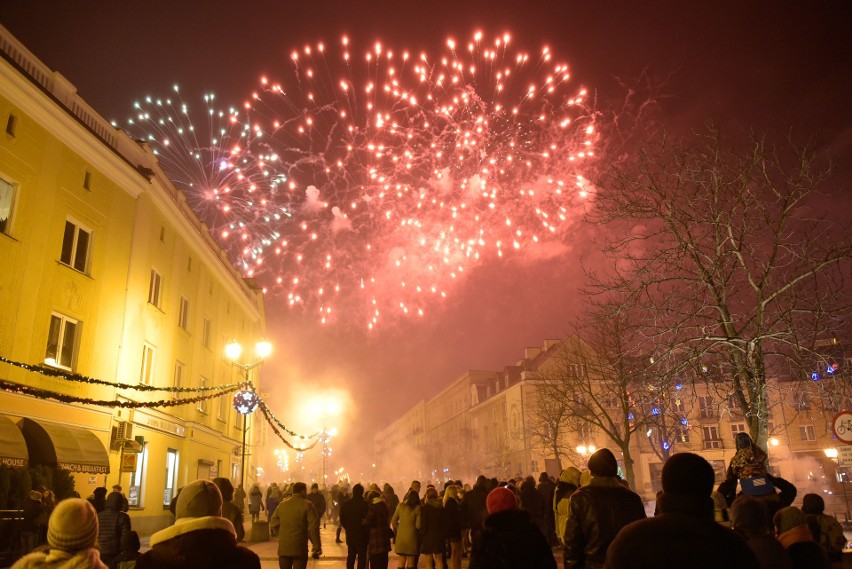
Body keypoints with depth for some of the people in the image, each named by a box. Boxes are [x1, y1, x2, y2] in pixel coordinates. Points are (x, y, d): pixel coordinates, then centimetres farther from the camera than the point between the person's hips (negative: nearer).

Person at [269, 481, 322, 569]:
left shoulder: (282, 505, 6)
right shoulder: (307, 505, -7)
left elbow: (273, 525, 7)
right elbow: (313, 527, -12)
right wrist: (317, 547, -7)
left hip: (283, 548, 4)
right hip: (300, 548, -4)